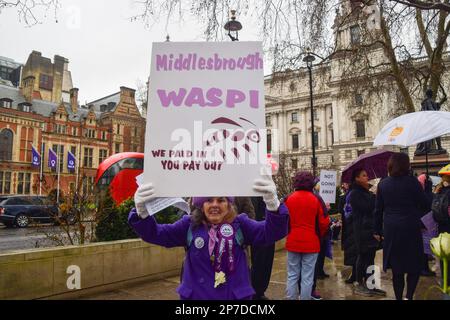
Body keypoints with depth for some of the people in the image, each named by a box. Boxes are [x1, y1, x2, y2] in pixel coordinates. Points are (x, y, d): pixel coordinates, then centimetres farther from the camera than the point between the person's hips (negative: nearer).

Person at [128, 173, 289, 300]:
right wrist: (142, 211, -28)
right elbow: (155, 233, -7)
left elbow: (272, 233, -18)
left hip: (236, 296, 0)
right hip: (195, 295, 1)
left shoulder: (240, 224, -5)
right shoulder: (189, 225, -1)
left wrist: (273, 204, -38)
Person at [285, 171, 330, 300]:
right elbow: (323, 223, -1)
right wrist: (321, 235, 19)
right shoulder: (316, 199, -6)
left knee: (292, 276, 10)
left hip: (293, 242, 2)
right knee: (307, 277, 4)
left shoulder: (289, 199, -2)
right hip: (311, 243, -2)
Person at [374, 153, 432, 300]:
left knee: (396, 268, 12)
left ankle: (399, 297, 18)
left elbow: (378, 209, 6)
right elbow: (426, 205, -2)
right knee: (415, 265, 11)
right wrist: (427, 188, 12)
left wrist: (378, 230, 13)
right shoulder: (412, 181, -8)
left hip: (391, 230, 3)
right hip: (410, 228, -3)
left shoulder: (383, 184, 3)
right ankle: (408, 296, 1)